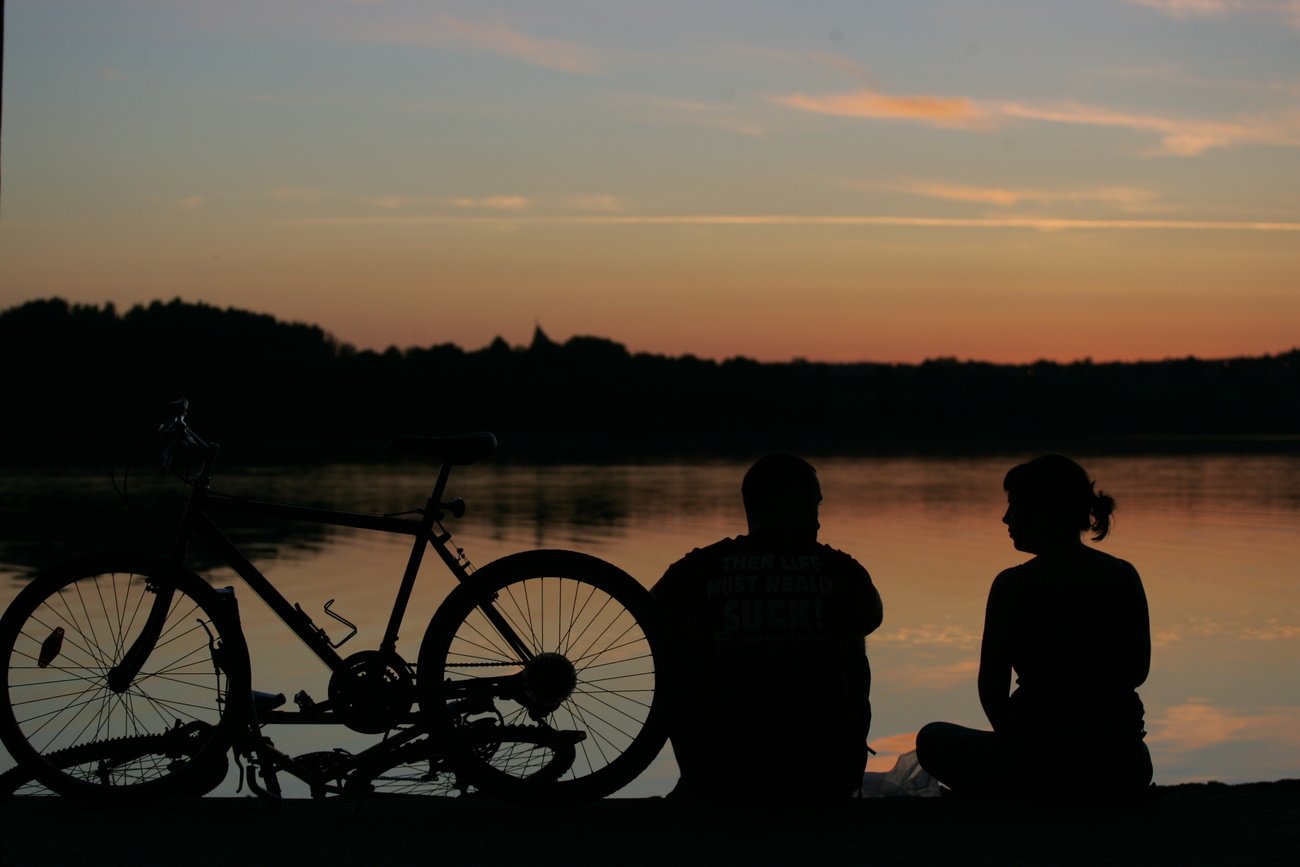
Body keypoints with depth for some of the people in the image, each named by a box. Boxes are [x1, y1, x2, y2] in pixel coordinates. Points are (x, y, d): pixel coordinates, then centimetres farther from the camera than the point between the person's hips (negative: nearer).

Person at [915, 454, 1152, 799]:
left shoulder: (1015, 585, -11)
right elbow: (1137, 671, 11)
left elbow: (992, 690, -7)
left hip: (1042, 764, -5)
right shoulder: (1124, 576, 2)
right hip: (1122, 765, 5)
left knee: (933, 740, 23)